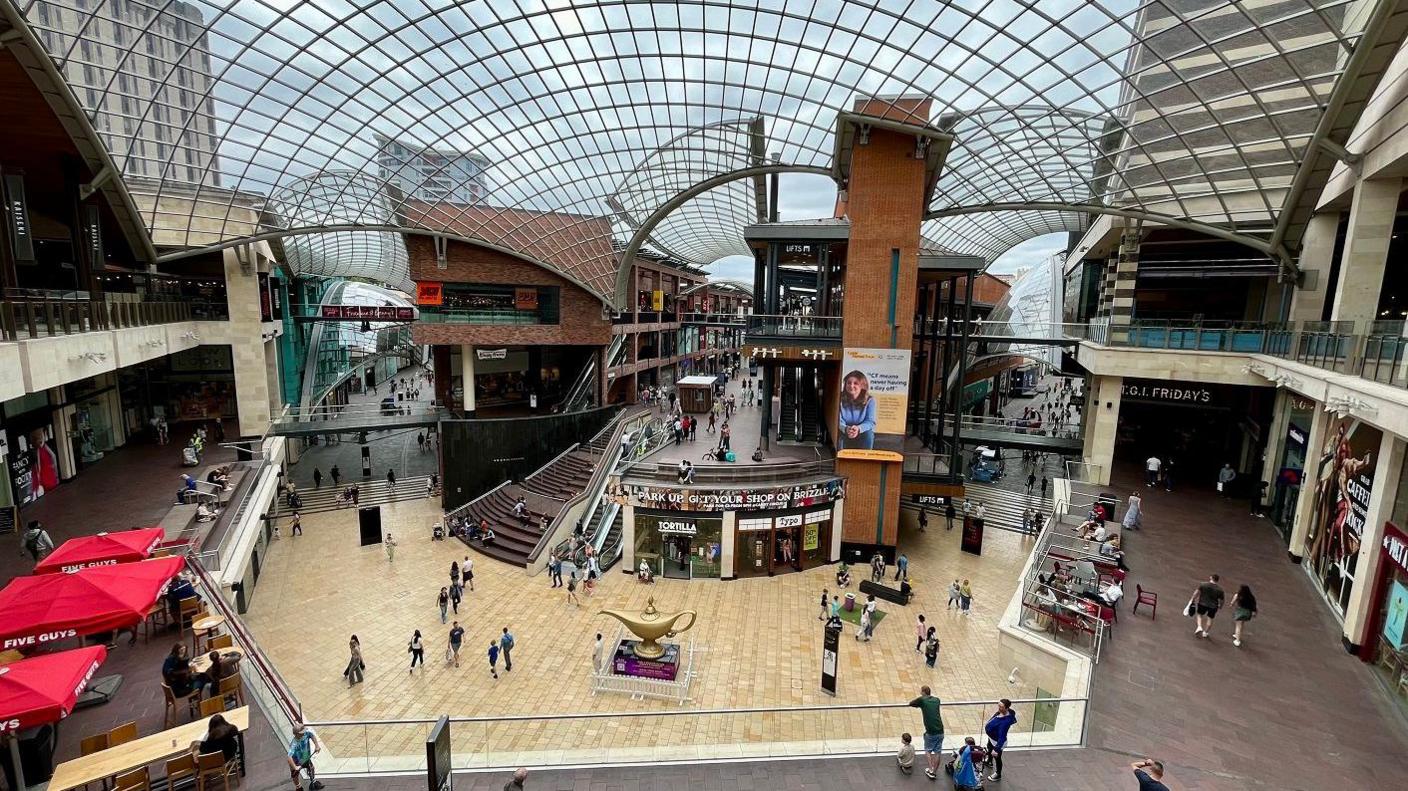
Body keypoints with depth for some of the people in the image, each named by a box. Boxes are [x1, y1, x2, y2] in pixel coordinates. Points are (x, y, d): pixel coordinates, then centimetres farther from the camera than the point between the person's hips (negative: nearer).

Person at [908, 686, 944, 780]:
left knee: (928, 751, 17)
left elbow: (910, 703, 10)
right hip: (940, 731, 4)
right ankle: (935, 772, 20)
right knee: (937, 753, 14)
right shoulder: (937, 700, 7)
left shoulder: (922, 700, -4)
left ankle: (931, 770, 10)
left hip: (930, 732, -4)